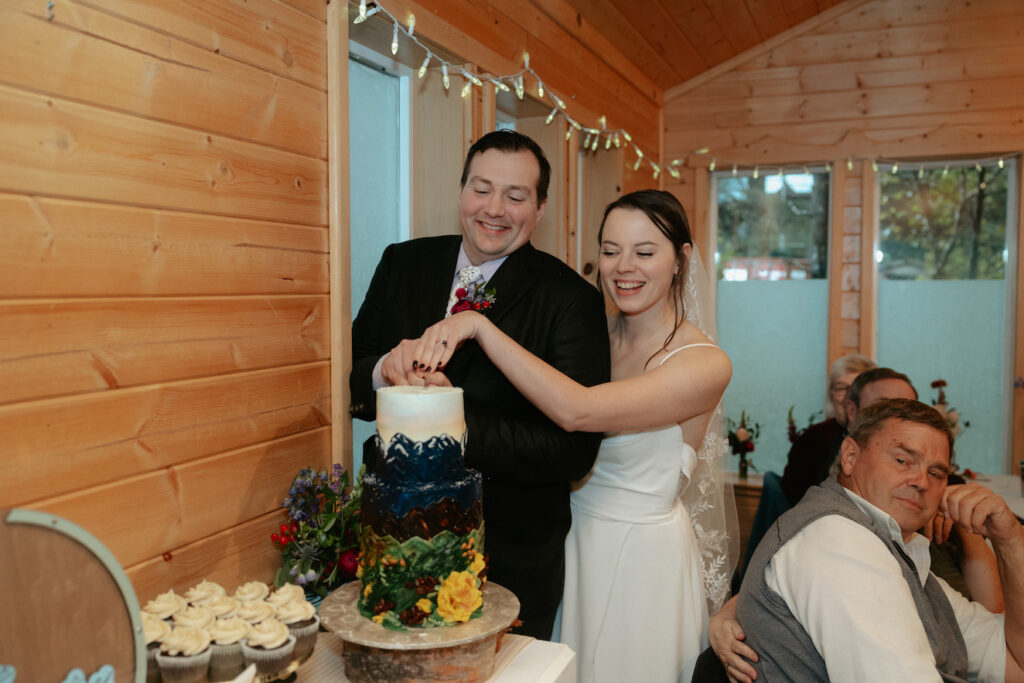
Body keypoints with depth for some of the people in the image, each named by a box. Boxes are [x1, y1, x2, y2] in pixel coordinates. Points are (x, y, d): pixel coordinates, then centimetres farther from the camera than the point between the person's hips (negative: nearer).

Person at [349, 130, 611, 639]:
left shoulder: (571, 300, -15)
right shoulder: (402, 264, -1)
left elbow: (574, 449, -20)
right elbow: (349, 377, 1)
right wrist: (385, 372, -22)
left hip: (511, 561, -3)